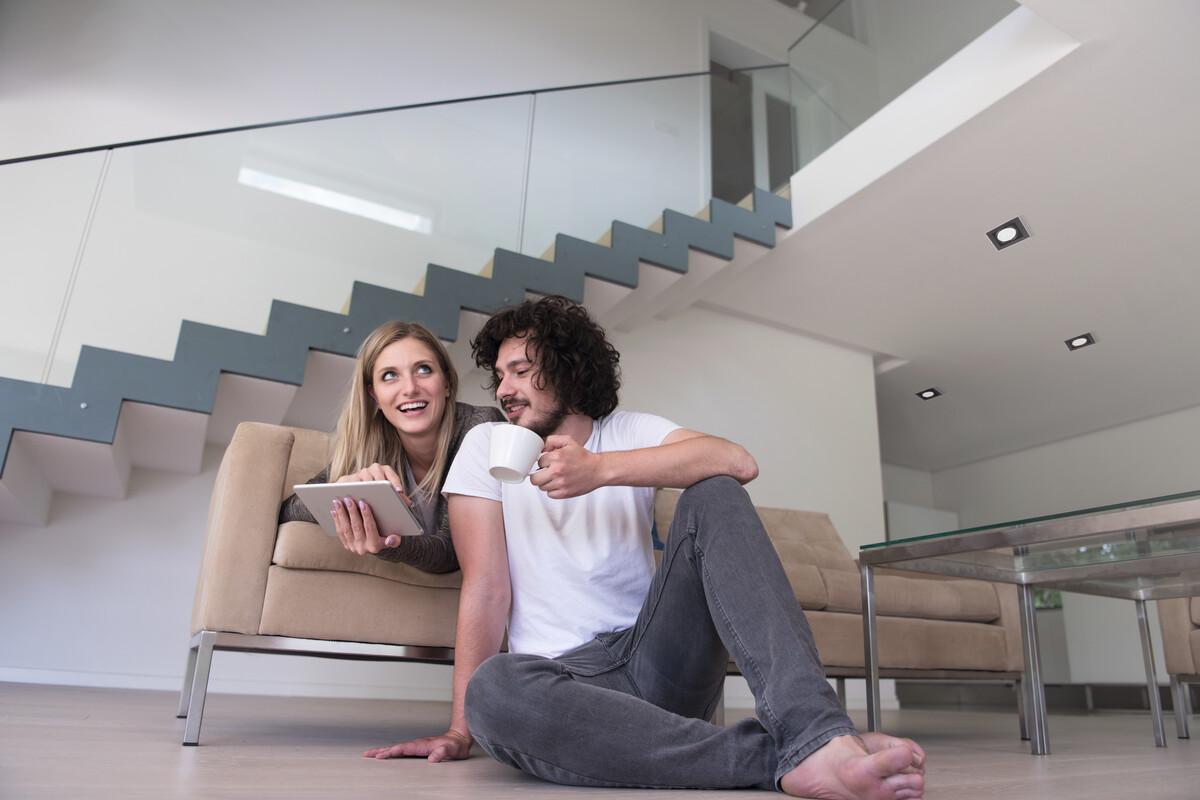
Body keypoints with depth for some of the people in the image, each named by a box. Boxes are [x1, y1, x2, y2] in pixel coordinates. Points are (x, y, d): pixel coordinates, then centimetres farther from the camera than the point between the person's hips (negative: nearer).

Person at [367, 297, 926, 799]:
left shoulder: (633, 433, 5)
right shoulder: (486, 447, 4)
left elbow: (738, 462, -16)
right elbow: (486, 589, -4)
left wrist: (600, 468, -26)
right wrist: (460, 731, -10)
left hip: (659, 661, 1)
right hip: (565, 680, -1)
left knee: (714, 496, -18)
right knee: (492, 688, -36)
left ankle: (813, 733, -35)